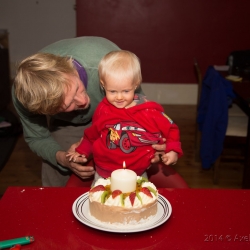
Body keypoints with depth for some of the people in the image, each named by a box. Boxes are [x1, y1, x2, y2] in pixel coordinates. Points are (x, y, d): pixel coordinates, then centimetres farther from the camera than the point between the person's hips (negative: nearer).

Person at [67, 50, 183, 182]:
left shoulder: (149, 111, -13)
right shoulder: (102, 109, -5)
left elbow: (171, 129, -1)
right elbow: (92, 135, 13)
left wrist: (173, 151, -13)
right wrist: (81, 151, 7)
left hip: (137, 176, -2)